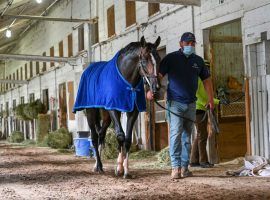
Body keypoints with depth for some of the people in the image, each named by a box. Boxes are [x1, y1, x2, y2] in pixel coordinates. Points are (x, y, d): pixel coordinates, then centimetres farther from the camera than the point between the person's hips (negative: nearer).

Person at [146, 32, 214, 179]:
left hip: (191, 104, 4)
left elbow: (206, 79, 16)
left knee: (187, 136, 8)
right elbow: (158, 74, -8)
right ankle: (175, 167, -11)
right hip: (175, 102, -4)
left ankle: (184, 167, 15)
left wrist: (210, 99, 9)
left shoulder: (198, 61, 11)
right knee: (176, 133, -12)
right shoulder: (171, 58, -1)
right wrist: (151, 90, -23)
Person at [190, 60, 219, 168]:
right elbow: (195, 93, -19)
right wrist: (205, 103, -21)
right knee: (202, 135, -8)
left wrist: (218, 101, 17)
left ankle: (194, 160, 13)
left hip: (203, 110, 10)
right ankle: (203, 161, -4)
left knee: (200, 136, 10)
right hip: (198, 109, -10)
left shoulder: (204, 80, 21)